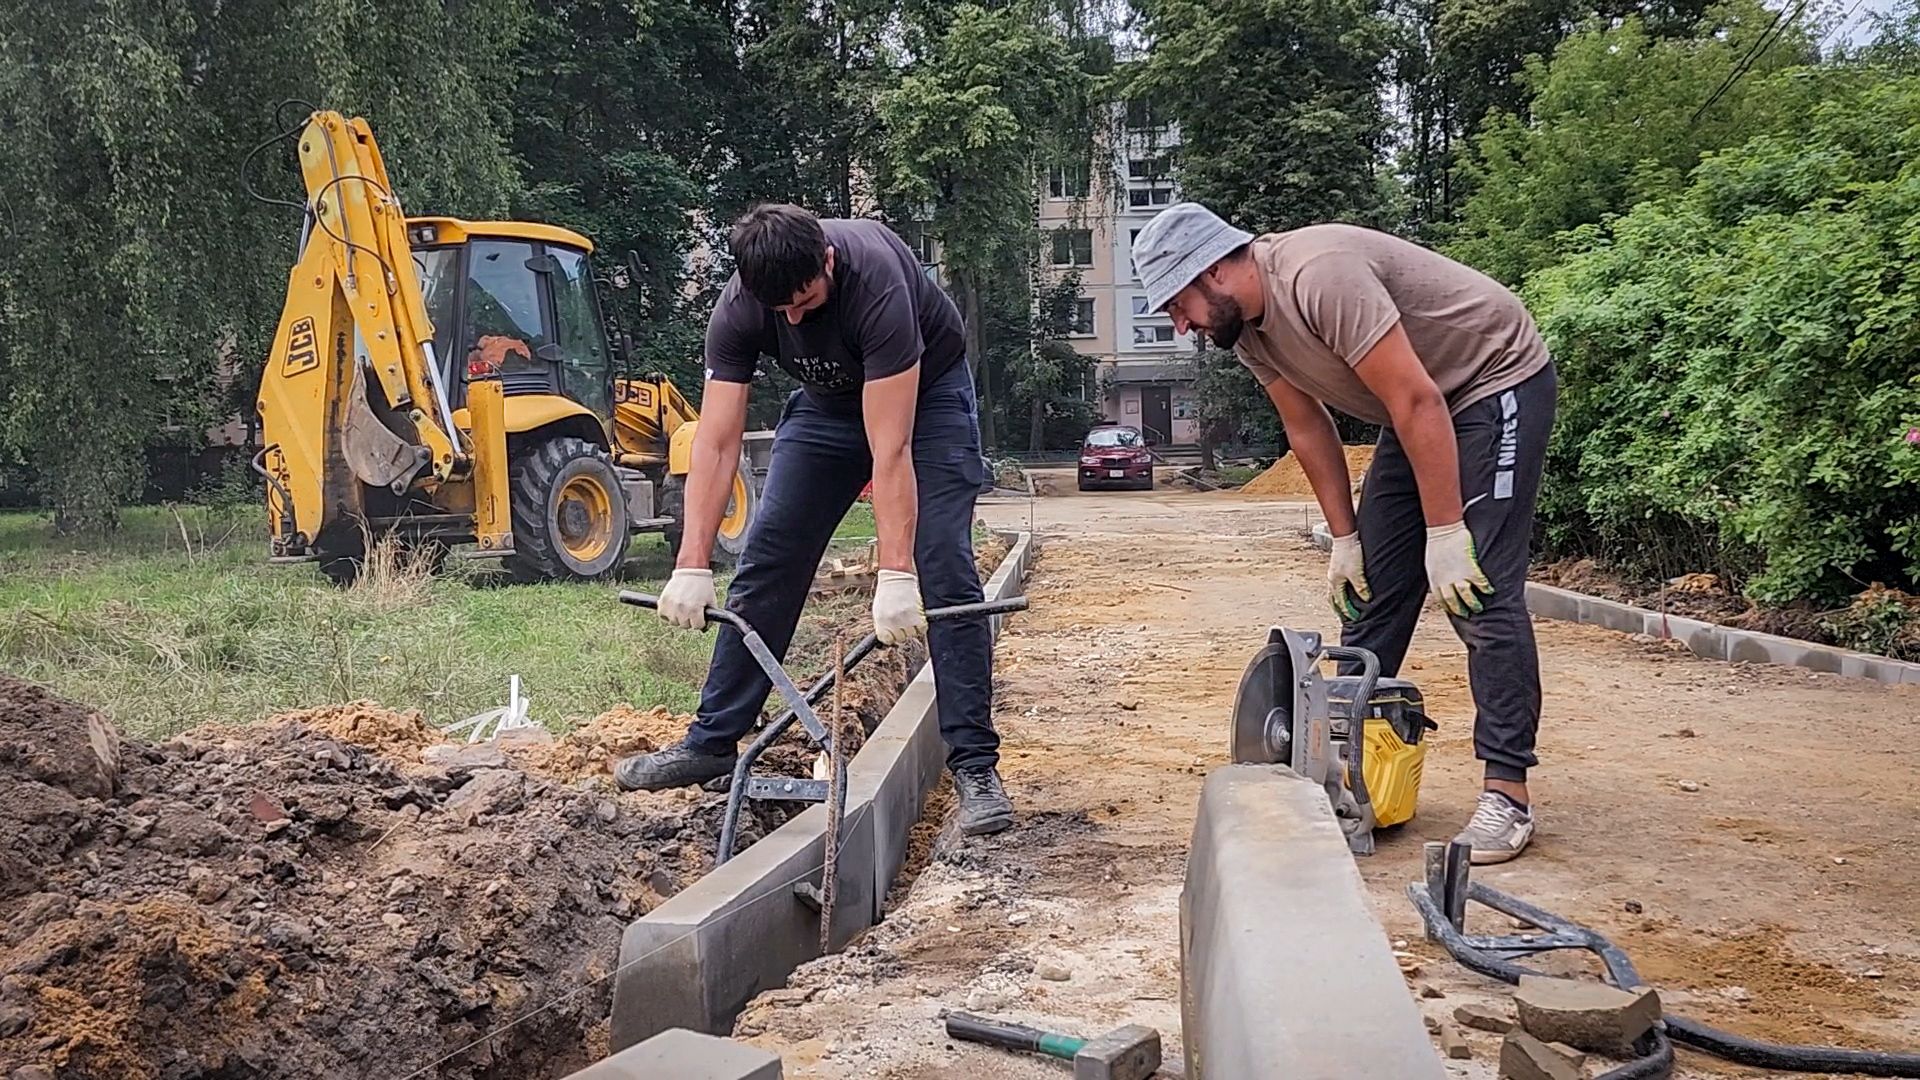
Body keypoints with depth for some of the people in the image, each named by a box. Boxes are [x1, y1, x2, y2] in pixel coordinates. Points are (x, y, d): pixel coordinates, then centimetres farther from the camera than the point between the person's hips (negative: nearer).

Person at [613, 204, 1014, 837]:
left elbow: (889, 451, -41)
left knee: (944, 574, -17)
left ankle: (975, 765, -11)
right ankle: (712, 742, 10)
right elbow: (716, 442, -25)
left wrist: (895, 576, -43)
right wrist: (691, 567, -30)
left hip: (927, 392, -4)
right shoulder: (739, 309, -25)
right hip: (829, 400, 5)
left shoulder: (876, 282, -39)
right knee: (766, 564, 0)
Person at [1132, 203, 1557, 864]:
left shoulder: (1318, 276, -32)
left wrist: (1445, 532, -28)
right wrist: (1344, 539, 5)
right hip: (1415, 411, 9)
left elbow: (1417, 401, -31)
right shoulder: (1245, 326, -4)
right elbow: (1307, 429, 5)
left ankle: (1507, 793, -8)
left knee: (1480, 592, -15)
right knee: (1368, 589, 5)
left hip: (1498, 383, -9)